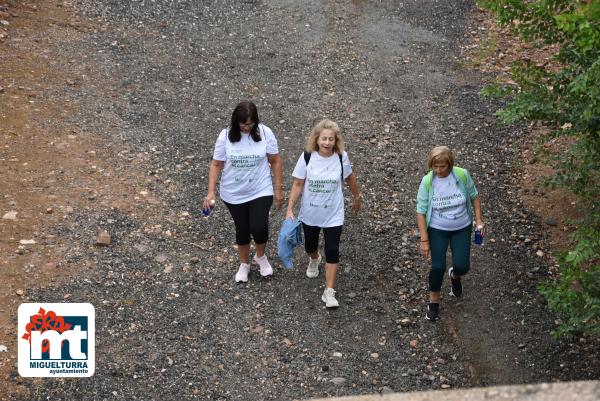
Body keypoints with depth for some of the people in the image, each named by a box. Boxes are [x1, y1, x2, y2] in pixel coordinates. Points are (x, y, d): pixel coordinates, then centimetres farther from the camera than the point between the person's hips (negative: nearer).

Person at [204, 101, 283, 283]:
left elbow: (275, 161, -3)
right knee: (242, 229, 14)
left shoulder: (265, 133, -12)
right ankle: (244, 264, 39)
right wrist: (211, 192, -10)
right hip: (234, 194, 1)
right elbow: (216, 165, -5)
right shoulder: (226, 136, -12)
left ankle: (261, 257, 21)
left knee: (259, 228, -12)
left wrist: (278, 189, -2)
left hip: (260, 191, -1)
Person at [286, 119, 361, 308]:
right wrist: (290, 209, -12)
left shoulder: (341, 157, -14)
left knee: (332, 251, -5)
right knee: (310, 246, 22)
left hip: (333, 215, -1)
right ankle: (314, 259, 59)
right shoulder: (307, 157, -16)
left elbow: (350, 177, 5)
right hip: (310, 214, 1)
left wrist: (357, 197, 17)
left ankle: (329, 292, 5)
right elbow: (298, 184, -10)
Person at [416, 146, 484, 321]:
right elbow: (421, 211, -14)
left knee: (462, 266, -6)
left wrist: (478, 219, -3)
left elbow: (474, 196, 2)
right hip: (437, 230, -1)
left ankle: (455, 276, 33)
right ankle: (434, 300, 16)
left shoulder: (462, 175, -16)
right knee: (438, 266, -9)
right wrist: (424, 240, -16)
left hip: (462, 229, 1)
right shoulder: (427, 181, -18)